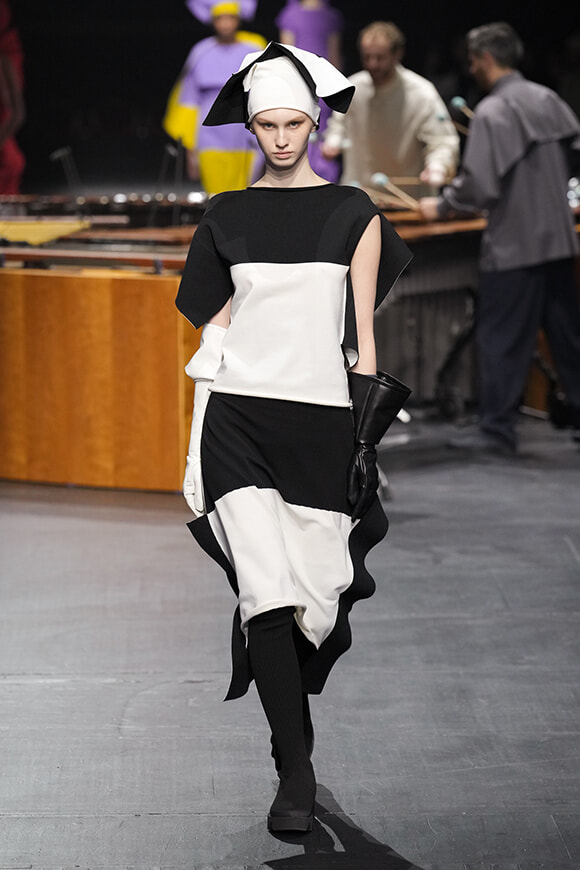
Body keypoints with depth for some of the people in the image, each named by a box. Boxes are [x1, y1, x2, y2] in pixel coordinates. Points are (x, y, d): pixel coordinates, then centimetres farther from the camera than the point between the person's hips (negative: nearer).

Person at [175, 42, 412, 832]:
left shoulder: (353, 213, 4)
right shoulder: (226, 217, 9)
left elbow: (363, 330, 3)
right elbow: (214, 327, 12)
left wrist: (370, 432, -1)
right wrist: (201, 444, 8)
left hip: (320, 418, 0)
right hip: (238, 416, 0)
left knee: (314, 597, 2)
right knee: (267, 593, -12)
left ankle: (288, 700, 33)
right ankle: (296, 771, -6)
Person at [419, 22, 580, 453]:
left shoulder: (491, 113, -15)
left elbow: (478, 184, -19)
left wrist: (441, 206, -5)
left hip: (513, 246, -7)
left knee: (501, 338, 0)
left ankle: (497, 428, 3)